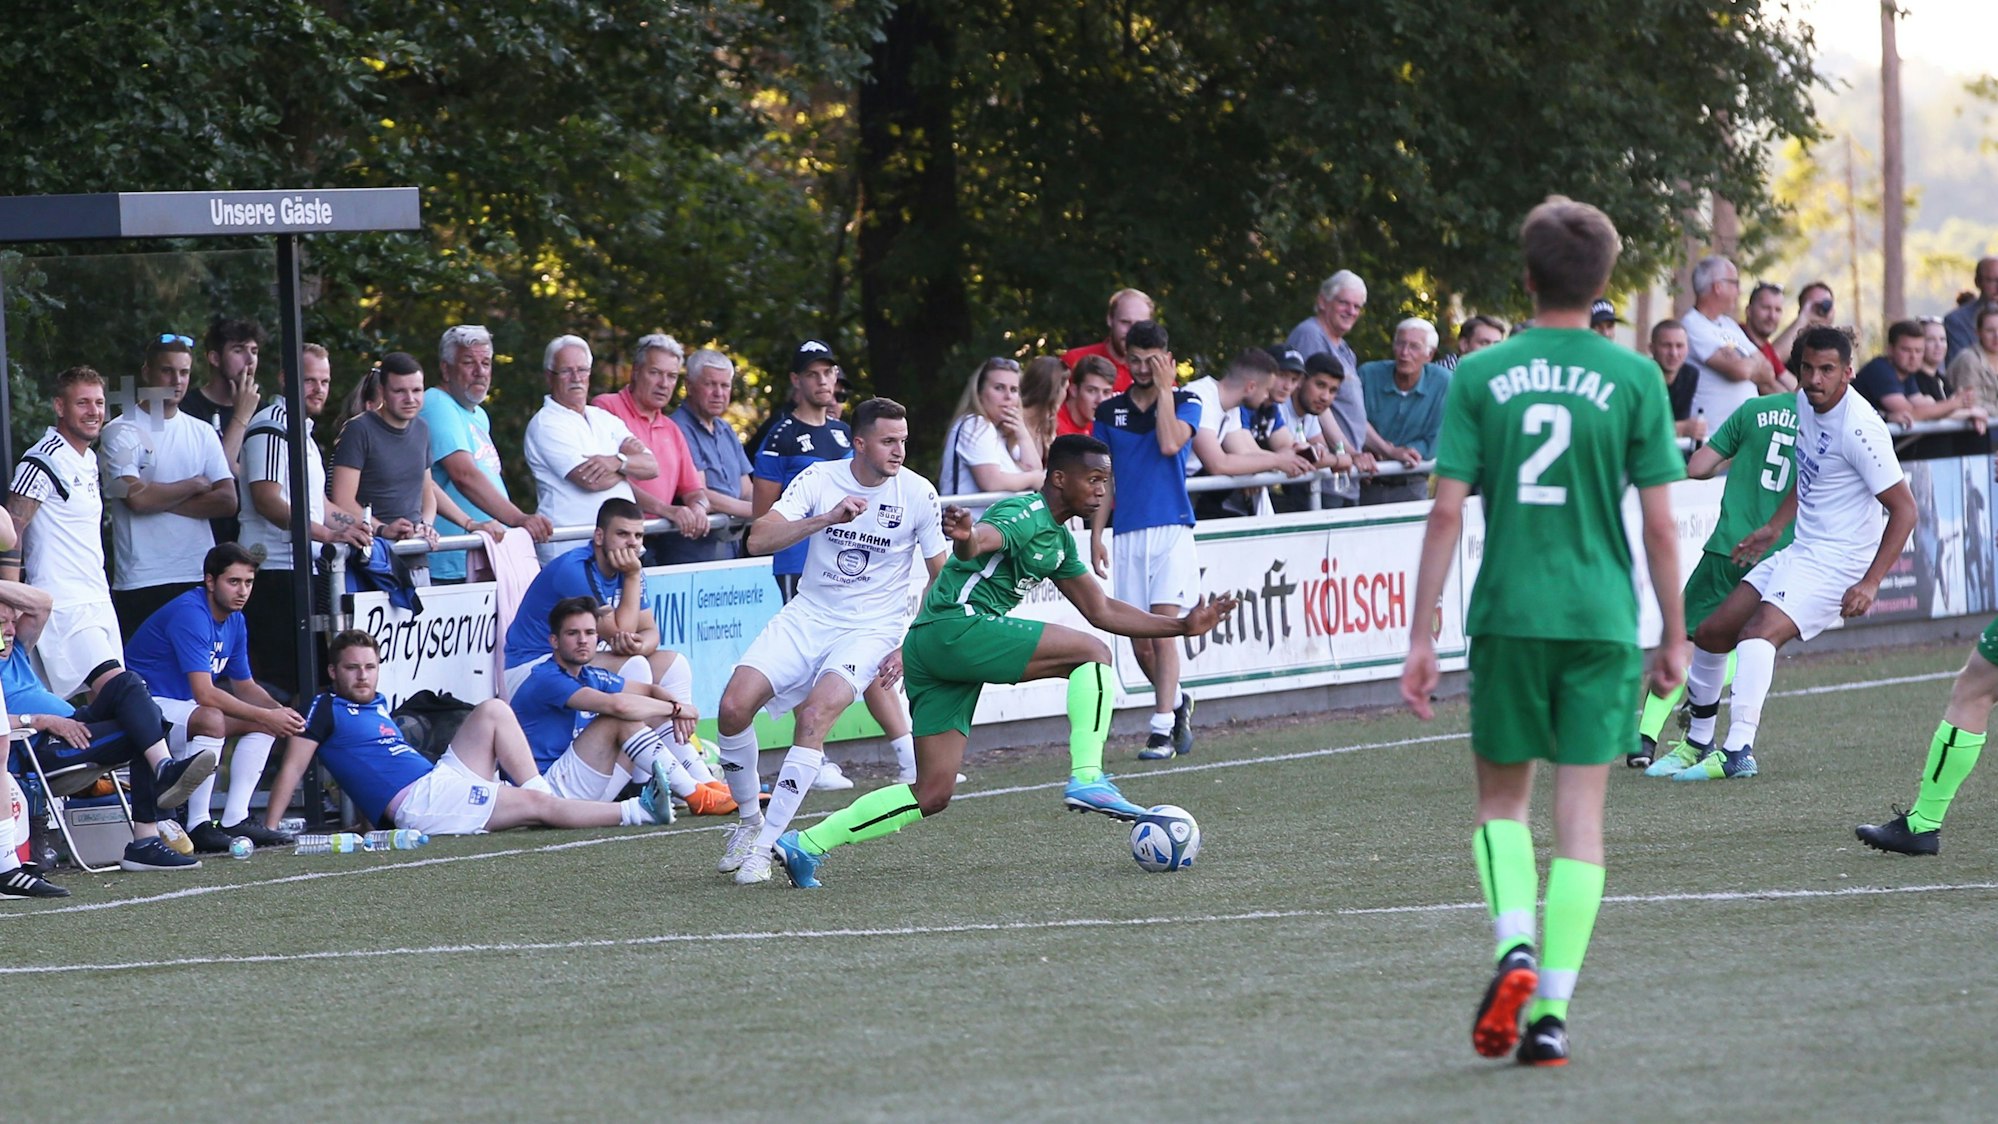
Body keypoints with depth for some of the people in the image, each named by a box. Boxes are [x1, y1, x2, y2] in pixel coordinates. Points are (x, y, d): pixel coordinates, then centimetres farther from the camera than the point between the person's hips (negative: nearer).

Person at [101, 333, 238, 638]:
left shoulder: (202, 434, 15)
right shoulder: (120, 432, 0)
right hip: (142, 582, -4)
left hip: (199, 578, 4)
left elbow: (227, 501, 3)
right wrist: (195, 485, -1)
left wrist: (161, 501, -6)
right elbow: (136, 496, -15)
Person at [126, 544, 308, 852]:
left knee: (264, 720, 3)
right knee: (212, 719, -35)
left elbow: (246, 687, 17)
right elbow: (204, 694, -30)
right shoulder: (190, 613, -23)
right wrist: (266, 716, -26)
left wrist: (279, 712, -5)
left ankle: (234, 820, -2)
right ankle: (198, 826, -31)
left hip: (182, 706, 10)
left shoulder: (234, 620, 8)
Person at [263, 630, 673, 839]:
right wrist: (269, 829, -15)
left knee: (493, 711, 2)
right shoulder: (326, 708, -2)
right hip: (418, 802, -9)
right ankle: (636, 812, -16)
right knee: (536, 806, -15)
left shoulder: (380, 705, 22)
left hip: (440, 778, 9)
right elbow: (292, 767, -7)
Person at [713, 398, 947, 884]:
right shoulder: (819, 479, -5)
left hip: (870, 630, -2)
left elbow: (942, 577, 4)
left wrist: (910, 646, -4)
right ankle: (749, 821, 9)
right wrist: (825, 519, -29)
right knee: (734, 706, -15)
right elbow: (758, 540, -16)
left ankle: (765, 845, -22)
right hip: (807, 617, 2)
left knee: (814, 716, -28)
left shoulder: (918, 493, -6)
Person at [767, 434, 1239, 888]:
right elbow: (976, 542, -29)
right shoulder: (1027, 515, -8)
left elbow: (1102, 611, 29)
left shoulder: (1058, 539, 23)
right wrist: (965, 536, -54)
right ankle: (1086, 779, -18)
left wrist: (1183, 626, 25)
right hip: (955, 625, -10)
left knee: (933, 795, 4)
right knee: (1093, 653, -11)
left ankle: (805, 845, 1)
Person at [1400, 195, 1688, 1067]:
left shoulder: (1480, 377, 0)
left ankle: (1515, 946, -10)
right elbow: (1659, 523, -1)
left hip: (1508, 613, 0)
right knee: (1580, 813, 4)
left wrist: (1420, 635, 2)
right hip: (1602, 619, 0)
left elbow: (1447, 513, -2)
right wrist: (1674, 636, 9)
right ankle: (1552, 1011, -2)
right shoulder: (1634, 378, -1)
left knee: (1502, 800, 15)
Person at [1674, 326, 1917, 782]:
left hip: (1835, 562, -9)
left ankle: (1738, 752, -39)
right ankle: (1699, 743, 31)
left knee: (1759, 634, -30)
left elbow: (1904, 509, -19)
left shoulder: (1859, 429, -22)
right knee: (1711, 633, 12)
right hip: (1799, 551, 9)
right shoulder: (1806, 403, 4)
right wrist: (1774, 528, 18)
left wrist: (1870, 583, -23)